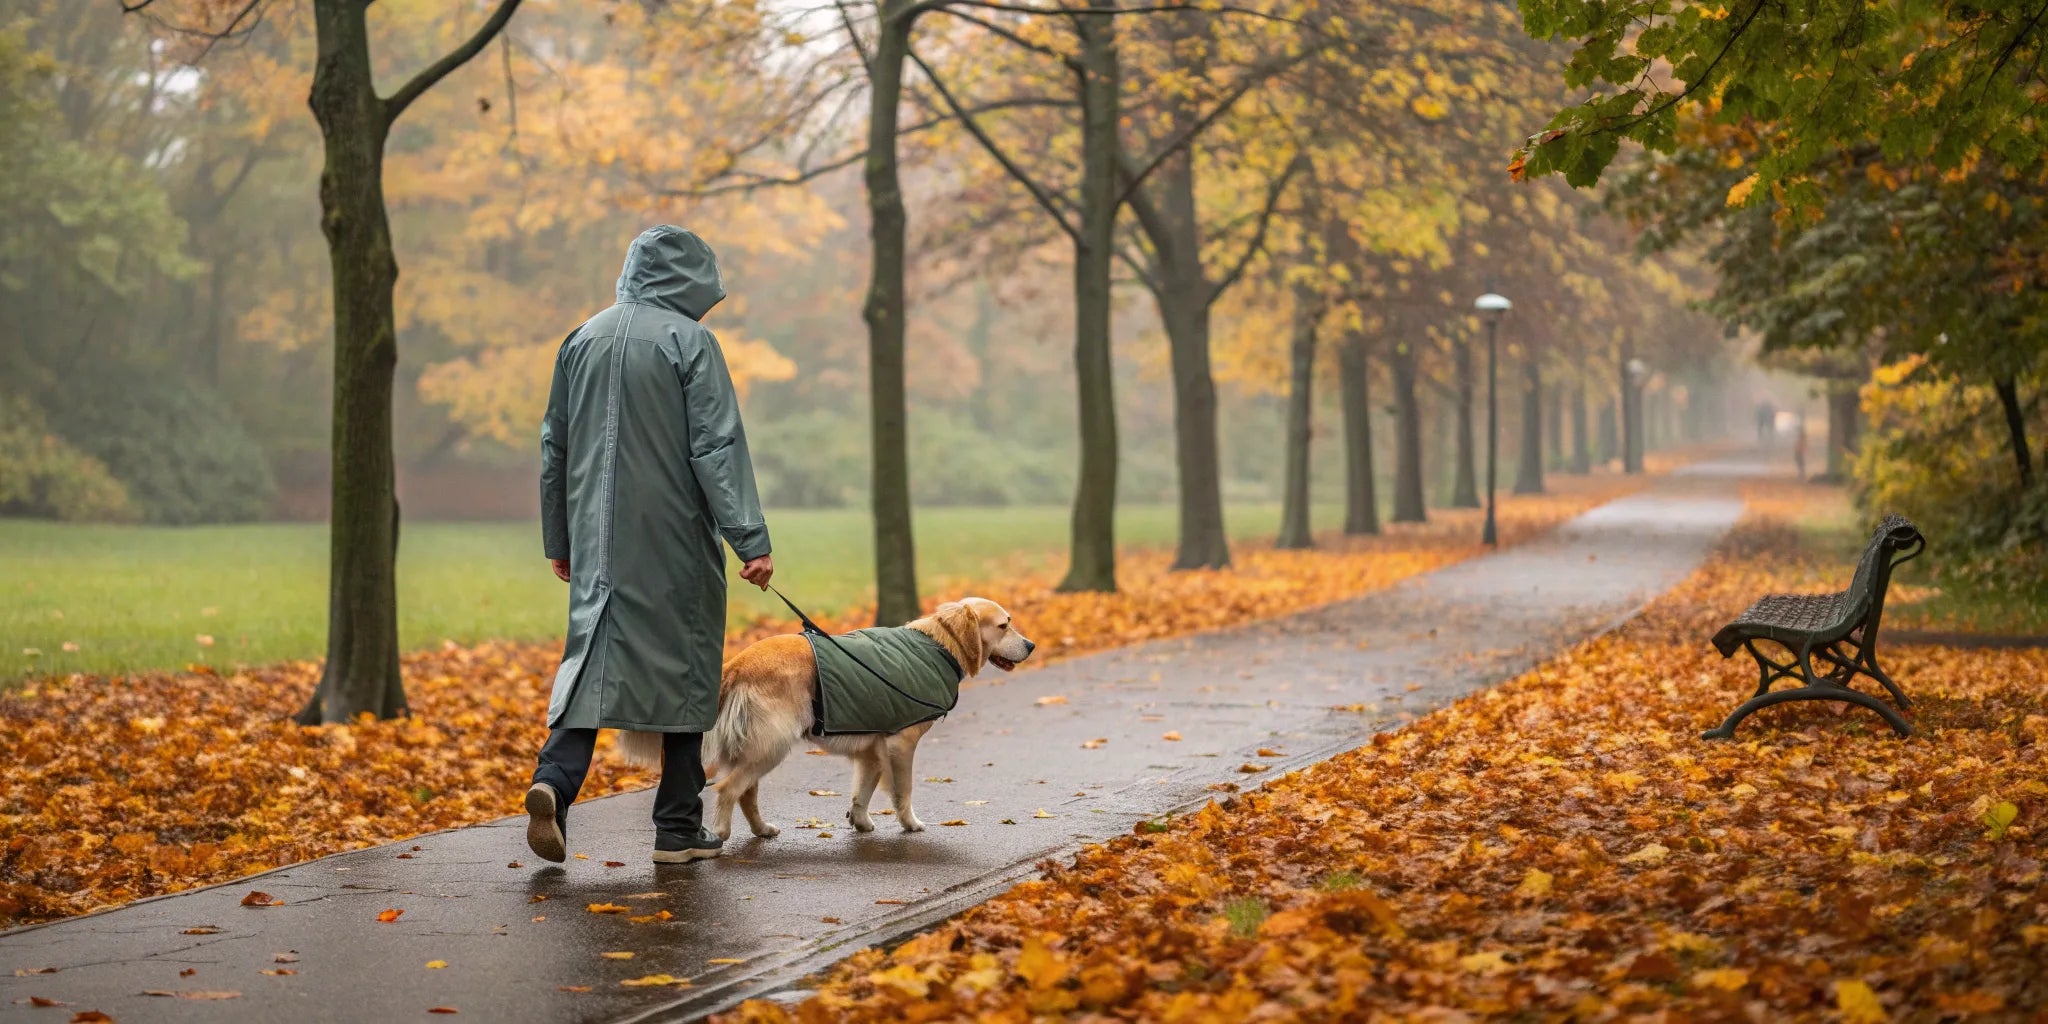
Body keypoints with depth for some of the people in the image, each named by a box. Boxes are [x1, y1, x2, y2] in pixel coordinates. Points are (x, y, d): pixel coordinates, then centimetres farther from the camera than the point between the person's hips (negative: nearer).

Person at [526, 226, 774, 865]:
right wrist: (751, 541, -14)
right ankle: (679, 829, 9)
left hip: (597, 539, 4)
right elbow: (718, 447, -13)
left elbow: (554, 446, 14)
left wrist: (559, 540, 23)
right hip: (674, 538, -4)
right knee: (683, 666, 5)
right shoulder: (689, 341, -7)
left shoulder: (583, 340, 10)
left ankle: (555, 778, -17)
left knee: (592, 654, 8)